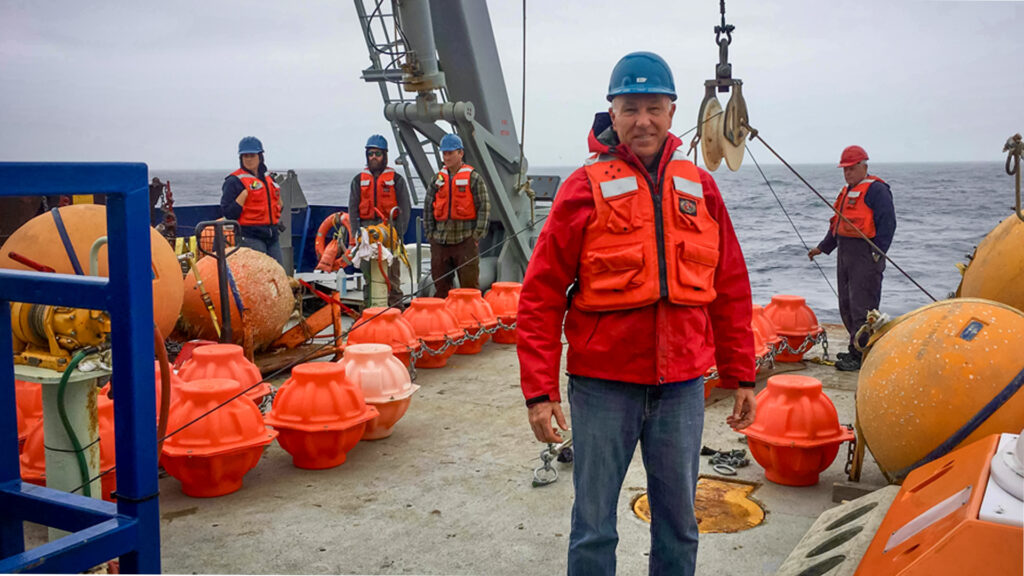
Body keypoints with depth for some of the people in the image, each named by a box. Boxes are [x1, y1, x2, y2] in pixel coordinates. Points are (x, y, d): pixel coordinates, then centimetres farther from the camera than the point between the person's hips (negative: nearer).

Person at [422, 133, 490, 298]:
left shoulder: (474, 178, -1)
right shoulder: (438, 179, 12)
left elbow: (484, 207, -4)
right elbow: (428, 207, 15)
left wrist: (477, 235, -8)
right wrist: (430, 233, 8)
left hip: (466, 240, -4)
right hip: (440, 241, 4)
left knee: (469, 283, -2)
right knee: (440, 284, 9)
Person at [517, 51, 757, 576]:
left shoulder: (698, 187, 6)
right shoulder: (586, 188, -5)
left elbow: (731, 291, 12)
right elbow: (540, 296, -7)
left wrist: (741, 376, 10)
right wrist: (539, 390, -10)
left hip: (682, 385, 4)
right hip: (603, 385, -3)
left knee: (678, 521, 15)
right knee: (594, 524, 7)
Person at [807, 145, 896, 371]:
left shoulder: (876, 190, -8)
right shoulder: (847, 191, 21)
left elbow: (887, 223, -14)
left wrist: (878, 254, -19)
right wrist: (823, 247, 28)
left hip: (865, 255, -10)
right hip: (845, 253, 10)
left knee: (861, 306, -9)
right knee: (846, 305, 11)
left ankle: (861, 357, -6)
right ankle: (857, 350, 21)